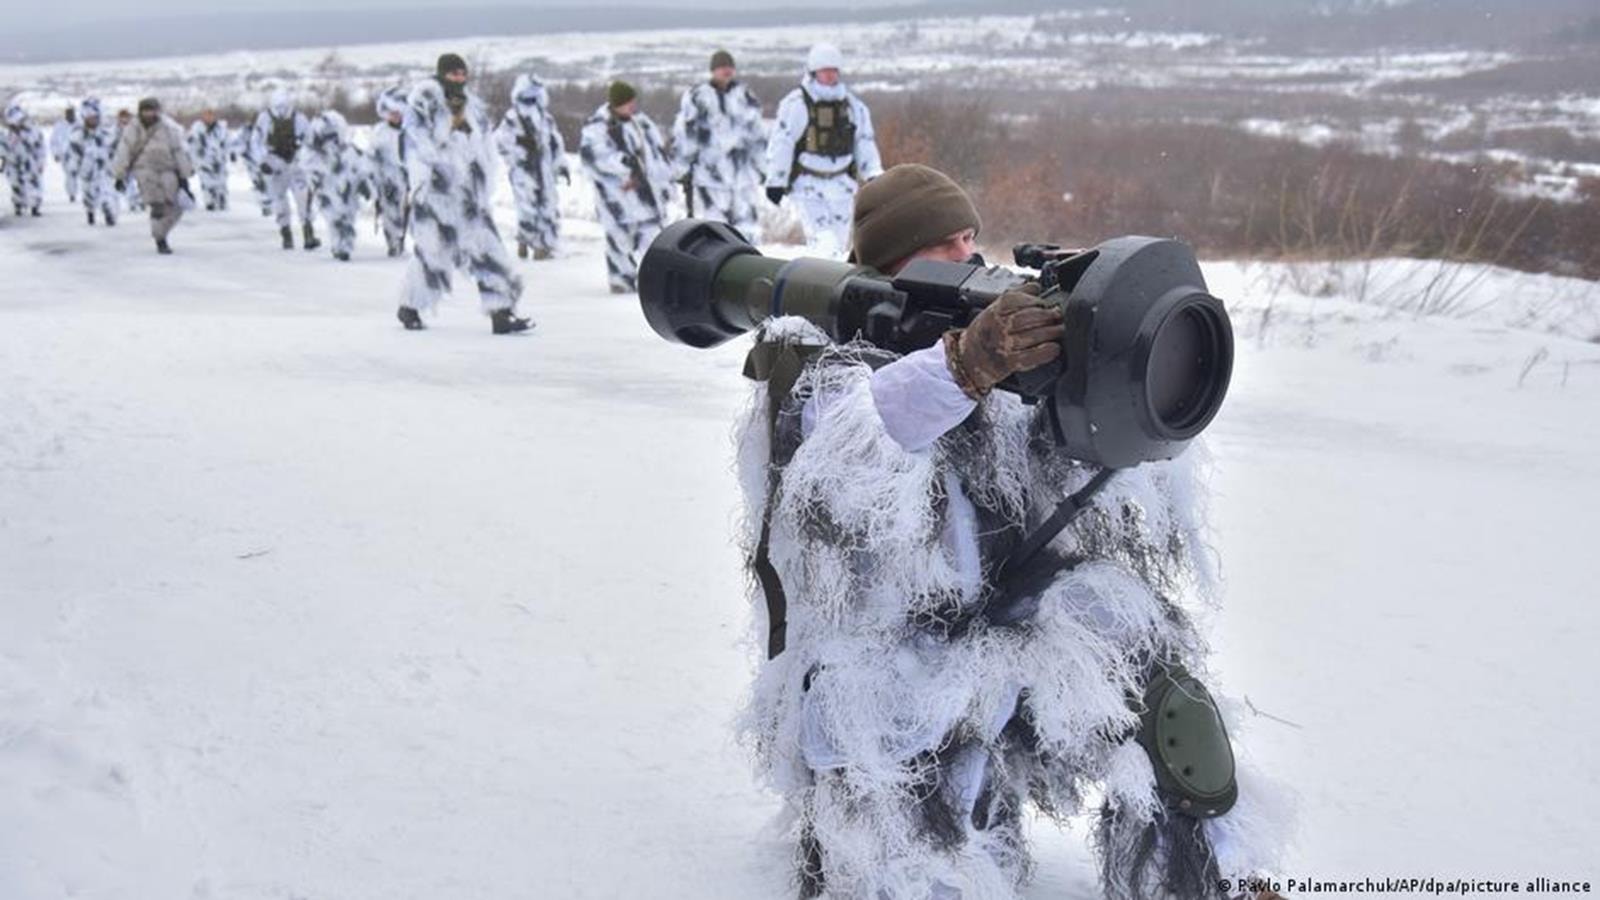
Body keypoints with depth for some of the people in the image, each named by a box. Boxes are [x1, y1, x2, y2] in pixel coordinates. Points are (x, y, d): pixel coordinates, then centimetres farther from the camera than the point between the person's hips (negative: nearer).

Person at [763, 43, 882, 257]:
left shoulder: (852, 104, 9)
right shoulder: (795, 104, -7)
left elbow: (865, 142, 13)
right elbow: (780, 143, -6)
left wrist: (873, 174, 2)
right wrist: (775, 181, -8)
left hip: (840, 183, 5)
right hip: (807, 183, -5)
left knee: (839, 239, 7)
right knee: (822, 239, -18)